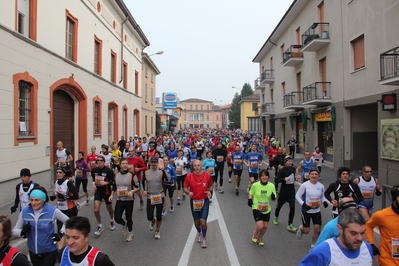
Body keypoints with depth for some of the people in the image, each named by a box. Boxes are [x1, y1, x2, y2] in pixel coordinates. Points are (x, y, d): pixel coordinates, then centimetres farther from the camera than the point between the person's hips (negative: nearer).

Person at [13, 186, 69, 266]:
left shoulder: (53, 211, -14)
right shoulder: (24, 212, -6)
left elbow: (68, 222, -2)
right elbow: (14, 230, 3)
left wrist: (61, 234, -12)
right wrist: (22, 232, -18)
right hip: (33, 252, 4)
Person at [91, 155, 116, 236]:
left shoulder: (108, 170, -14)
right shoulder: (94, 170, 0)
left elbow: (113, 182, -12)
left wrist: (106, 183, -29)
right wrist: (94, 184, 1)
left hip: (106, 192, -3)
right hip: (98, 192, 3)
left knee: (109, 209, 14)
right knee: (96, 210, -8)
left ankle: (112, 221, 44)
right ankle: (100, 227, 11)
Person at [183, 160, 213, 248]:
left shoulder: (207, 175, -7)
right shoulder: (189, 176, -8)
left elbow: (211, 185, 9)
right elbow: (185, 187, 2)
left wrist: (209, 191, -10)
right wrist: (188, 192, -18)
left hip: (204, 201, -1)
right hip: (194, 201, 1)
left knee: (203, 221, -9)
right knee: (196, 221, 14)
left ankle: (204, 238, 17)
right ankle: (199, 233, 47)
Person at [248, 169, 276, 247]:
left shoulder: (272, 186, -8)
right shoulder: (255, 185, -13)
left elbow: (273, 199, 1)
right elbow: (250, 193, 5)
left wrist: (273, 197, -22)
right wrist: (250, 199, -13)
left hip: (267, 209, 3)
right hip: (256, 208, -3)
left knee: (265, 226, 9)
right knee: (260, 226, -14)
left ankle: (260, 238, 41)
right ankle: (255, 234, 23)